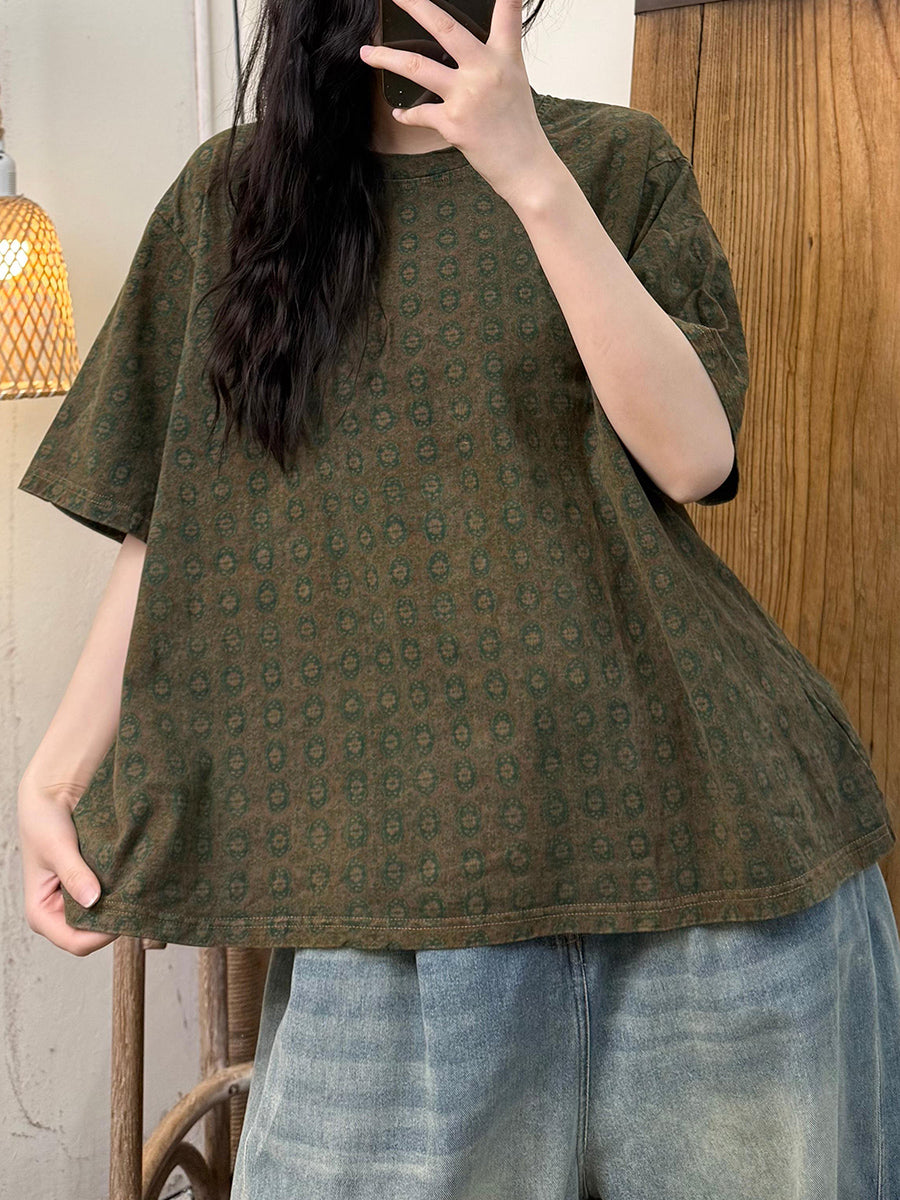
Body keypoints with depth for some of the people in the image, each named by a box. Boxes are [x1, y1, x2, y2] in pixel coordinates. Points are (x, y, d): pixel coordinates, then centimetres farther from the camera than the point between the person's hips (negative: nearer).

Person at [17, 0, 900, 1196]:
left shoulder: (619, 159, 7)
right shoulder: (232, 192, 10)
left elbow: (694, 455, -8)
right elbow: (174, 526, 8)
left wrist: (533, 178, -14)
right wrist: (54, 774, 0)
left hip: (680, 809, 1)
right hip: (395, 852, 1)